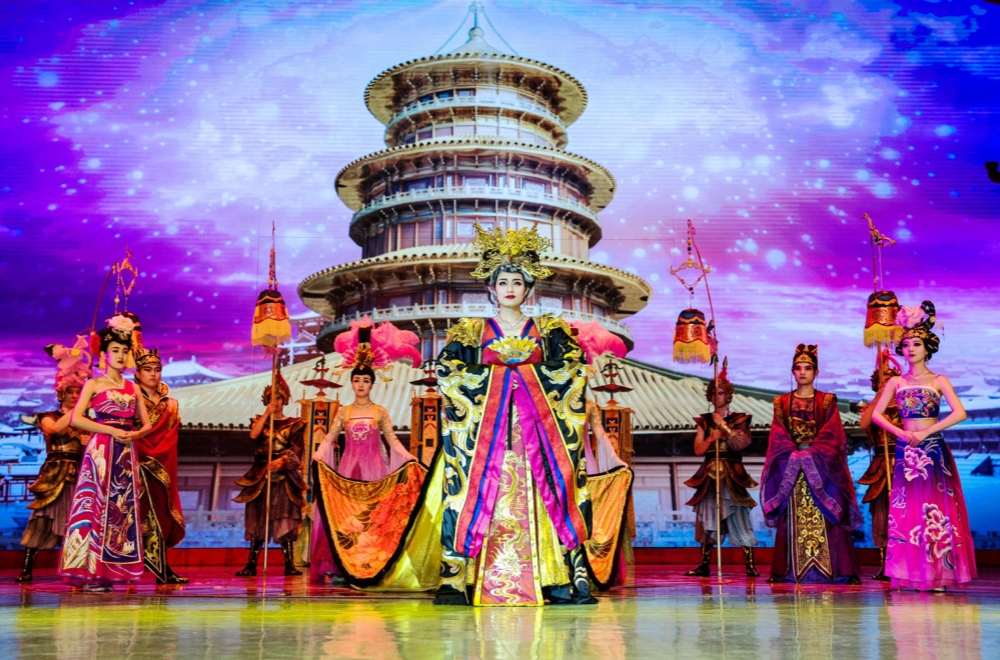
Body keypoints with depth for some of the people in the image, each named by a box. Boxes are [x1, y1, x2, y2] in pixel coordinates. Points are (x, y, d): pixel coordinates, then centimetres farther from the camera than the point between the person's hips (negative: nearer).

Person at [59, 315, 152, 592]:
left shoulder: (132, 388, 16)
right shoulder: (94, 384, 4)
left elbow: (147, 424, 16)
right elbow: (76, 418, -7)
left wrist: (136, 434, -6)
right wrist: (111, 430, -15)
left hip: (126, 454, 5)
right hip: (101, 450, -5)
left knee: (122, 509, 1)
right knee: (96, 505, -8)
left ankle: (110, 570, 6)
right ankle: (88, 572, -6)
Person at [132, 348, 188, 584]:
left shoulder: (170, 405, 15)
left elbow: (170, 440, 10)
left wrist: (155, 456, -5)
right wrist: (144, 456, -14)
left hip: (162, 468, 5)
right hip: (139, 466, -5)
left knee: (162, 513, 3)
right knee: (150, 514, -9)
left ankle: (162, 571, 5)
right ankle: (161, 570, -7)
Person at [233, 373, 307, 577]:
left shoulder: (295, 424, 7)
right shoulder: (259, 420, 13)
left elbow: (295, 449, -5)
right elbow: (253, 435, -8)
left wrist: (280, 462, -22)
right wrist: (266, 414, -10)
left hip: (284, 476, -2)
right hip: (260, 476, 2)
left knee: (285, 519, -6)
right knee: (258, 519, 0)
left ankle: (289, 565, -7)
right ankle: (251, 565, 0)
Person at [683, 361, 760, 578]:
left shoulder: (739, 420, 5)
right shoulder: (704, 421, 12)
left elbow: (740, 443, -11)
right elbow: (698, 449, 4)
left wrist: (723, 425, -10)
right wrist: (711, 438, -13)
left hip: (732, 475, -3)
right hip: (709, 474, 3)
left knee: (739, 518, -8)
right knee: (707, 518, 2)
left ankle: (750, 565, -5)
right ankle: (704, 565, 7)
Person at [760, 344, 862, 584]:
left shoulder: (827, 401, 5)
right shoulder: (782, 402, 10)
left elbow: (831, 435, -4)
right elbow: (778, 436, 3)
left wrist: (811, 454, -14)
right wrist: (795, 453, -12)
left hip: (821, 466, -2)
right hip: (791, 465, 2)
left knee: (825, 518, -5)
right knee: (794, 519, 0)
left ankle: (837, 570, -4)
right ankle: (788, 570, 2)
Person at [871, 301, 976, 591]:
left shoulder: (939, 381, 4)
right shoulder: (896, 382, 10)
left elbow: (959, 413, -7)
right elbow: (876, 414, 6)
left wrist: (926, 432, -13)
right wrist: (901, 433, -9)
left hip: (933, 450, -2)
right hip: (905, 451, 2)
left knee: (935, 509, -5)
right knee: (907, 510, -1)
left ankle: (938, 574, -1)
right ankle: (913, 574, 3)